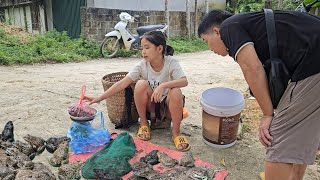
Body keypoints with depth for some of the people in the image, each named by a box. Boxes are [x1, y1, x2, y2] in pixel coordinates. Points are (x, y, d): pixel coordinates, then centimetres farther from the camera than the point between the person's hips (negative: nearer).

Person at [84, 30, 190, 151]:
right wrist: (100, 98, -25)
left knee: (176, 92, -34)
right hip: (151, 105, 2)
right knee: (141, 84, -26)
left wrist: (163, 85, -45)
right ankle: (143, 124, -5)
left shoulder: (171, 63, -16)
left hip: (168, 107, -1)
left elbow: (184, 81, -30)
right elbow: (122, 83, -18)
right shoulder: (142, 66, -12)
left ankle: (176, 132, -13)